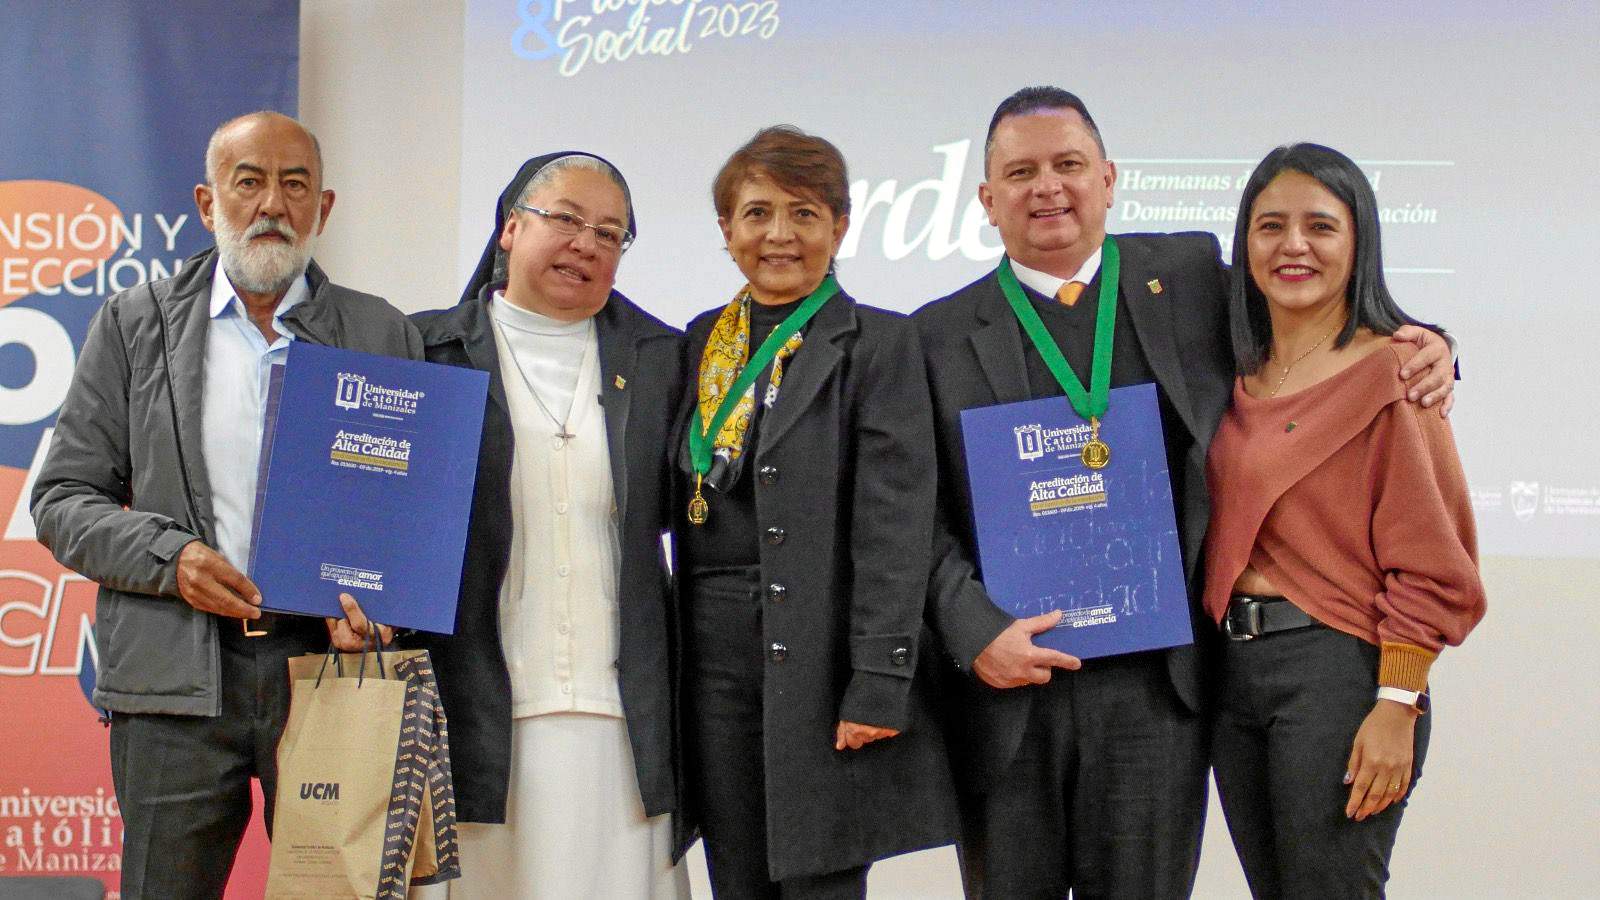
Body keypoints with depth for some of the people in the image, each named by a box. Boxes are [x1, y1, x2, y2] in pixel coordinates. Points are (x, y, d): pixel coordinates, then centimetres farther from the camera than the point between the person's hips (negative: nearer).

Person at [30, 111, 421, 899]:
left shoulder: (382, 333, 10)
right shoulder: (134, 324, 9)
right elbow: (63, 499, 8)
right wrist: (168, 558, -10)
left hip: (333, 665, 0)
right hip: (174, 680, 0)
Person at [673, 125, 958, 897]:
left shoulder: (877, 344, -2)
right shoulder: (701, 341, 14)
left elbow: (896, 522, -9)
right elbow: (678, 500, 16)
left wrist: (879, 682, -15)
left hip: (820, 653, -4)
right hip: (713, 654, 5)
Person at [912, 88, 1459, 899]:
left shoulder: (1190, 276, 7)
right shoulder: (942, 336, 3)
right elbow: (920, 518, -1)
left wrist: (1417, 348, 1)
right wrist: (977, 635, -15)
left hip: (1155, 682, 1)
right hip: (1003, 687, 0)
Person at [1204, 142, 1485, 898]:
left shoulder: (1391, 370, -8)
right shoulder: (1241, 375, 11)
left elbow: (1428, 561, -12)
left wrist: (1396, 708, -16)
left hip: (1336, 670, -7)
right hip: (1233, 665, 7)